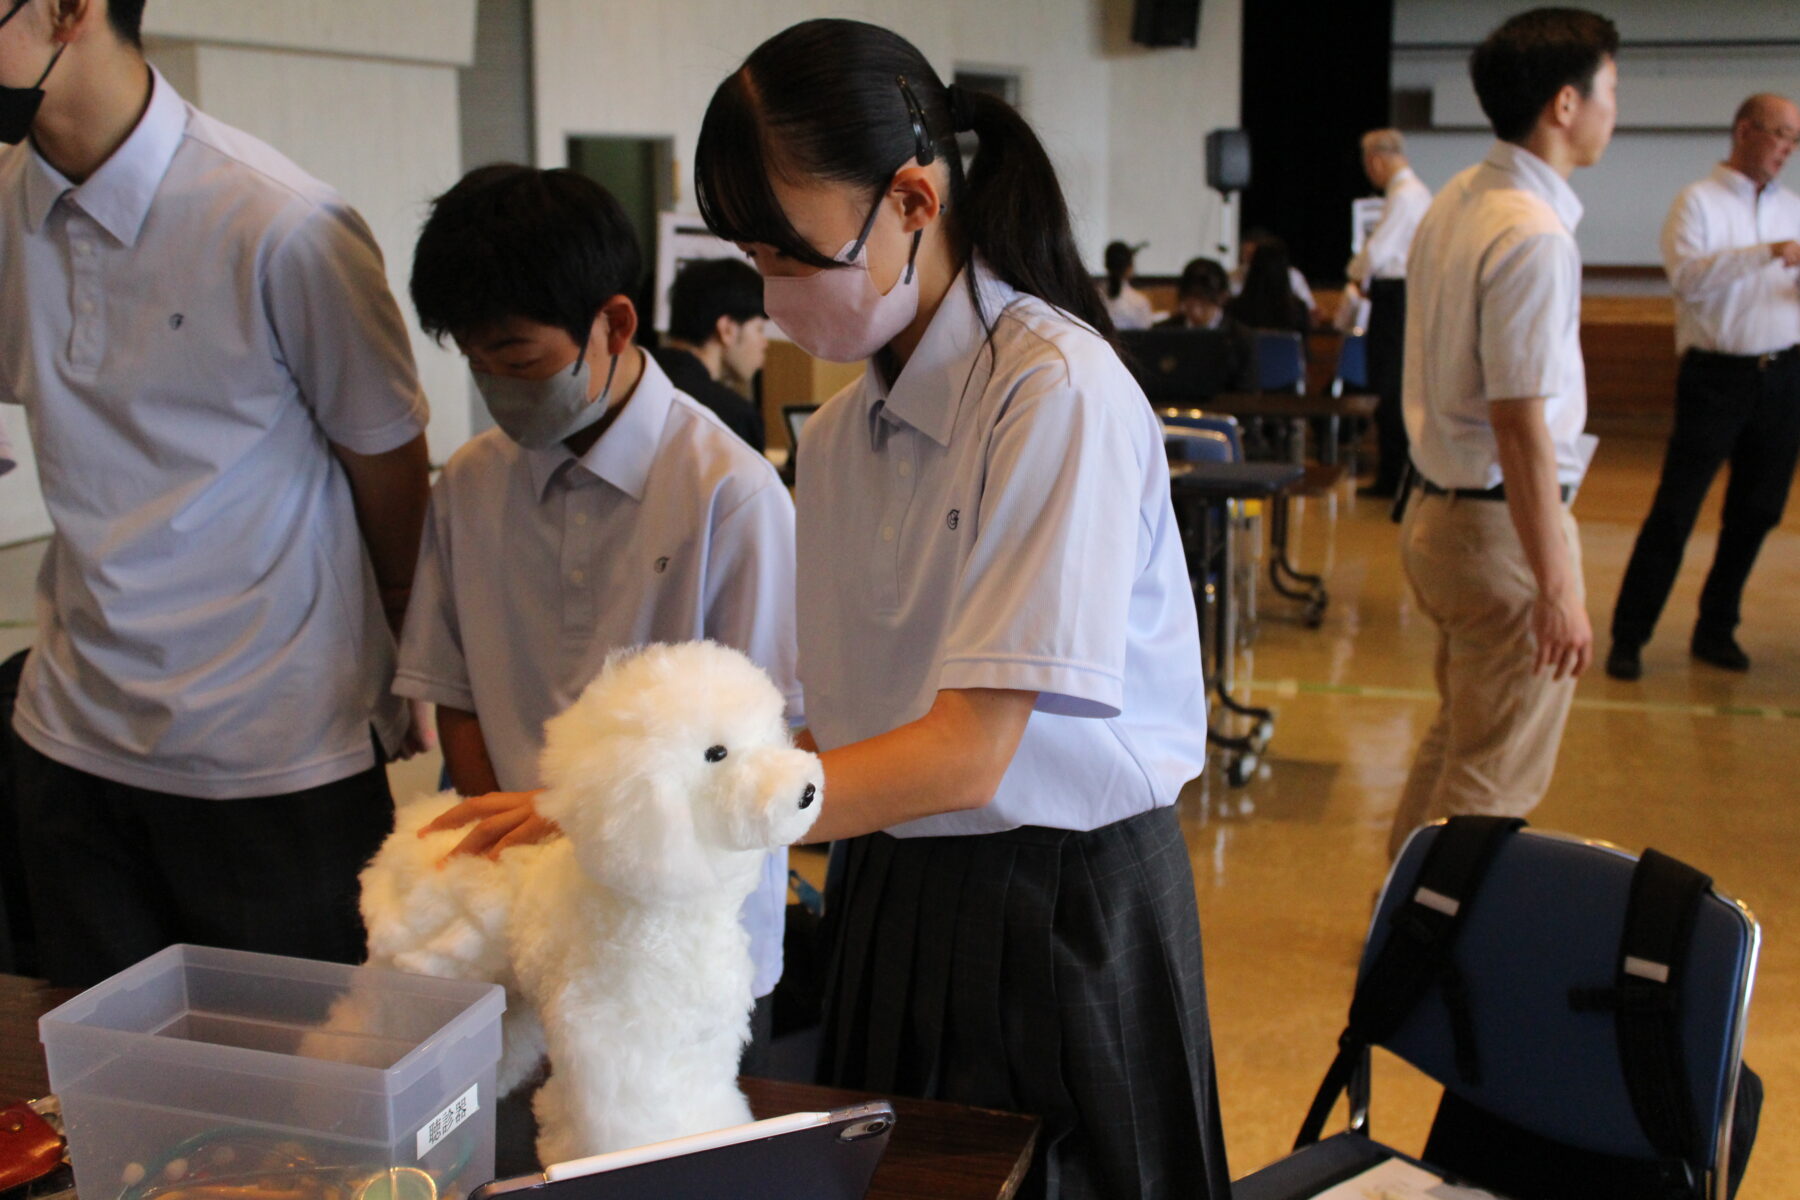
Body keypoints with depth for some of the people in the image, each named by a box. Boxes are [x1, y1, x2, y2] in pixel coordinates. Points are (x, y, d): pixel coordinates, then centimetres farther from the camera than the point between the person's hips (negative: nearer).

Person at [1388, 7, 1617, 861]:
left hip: (1438, 506, 10)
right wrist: (1557, 589, -22)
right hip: (1501, 529, -10)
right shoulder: (1535, 237, -21)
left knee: (1455, 738, 23)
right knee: (1495, 781, 3)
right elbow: (1522, 426, -24)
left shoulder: (1456, 203, 7)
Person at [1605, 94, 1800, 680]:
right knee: (1675, 510, -5)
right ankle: (1628, 636, 1)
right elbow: (1687, 275, -20)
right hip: (1717, 376, -5)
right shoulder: (1698, 202, -3)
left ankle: (1716, 629, 23)